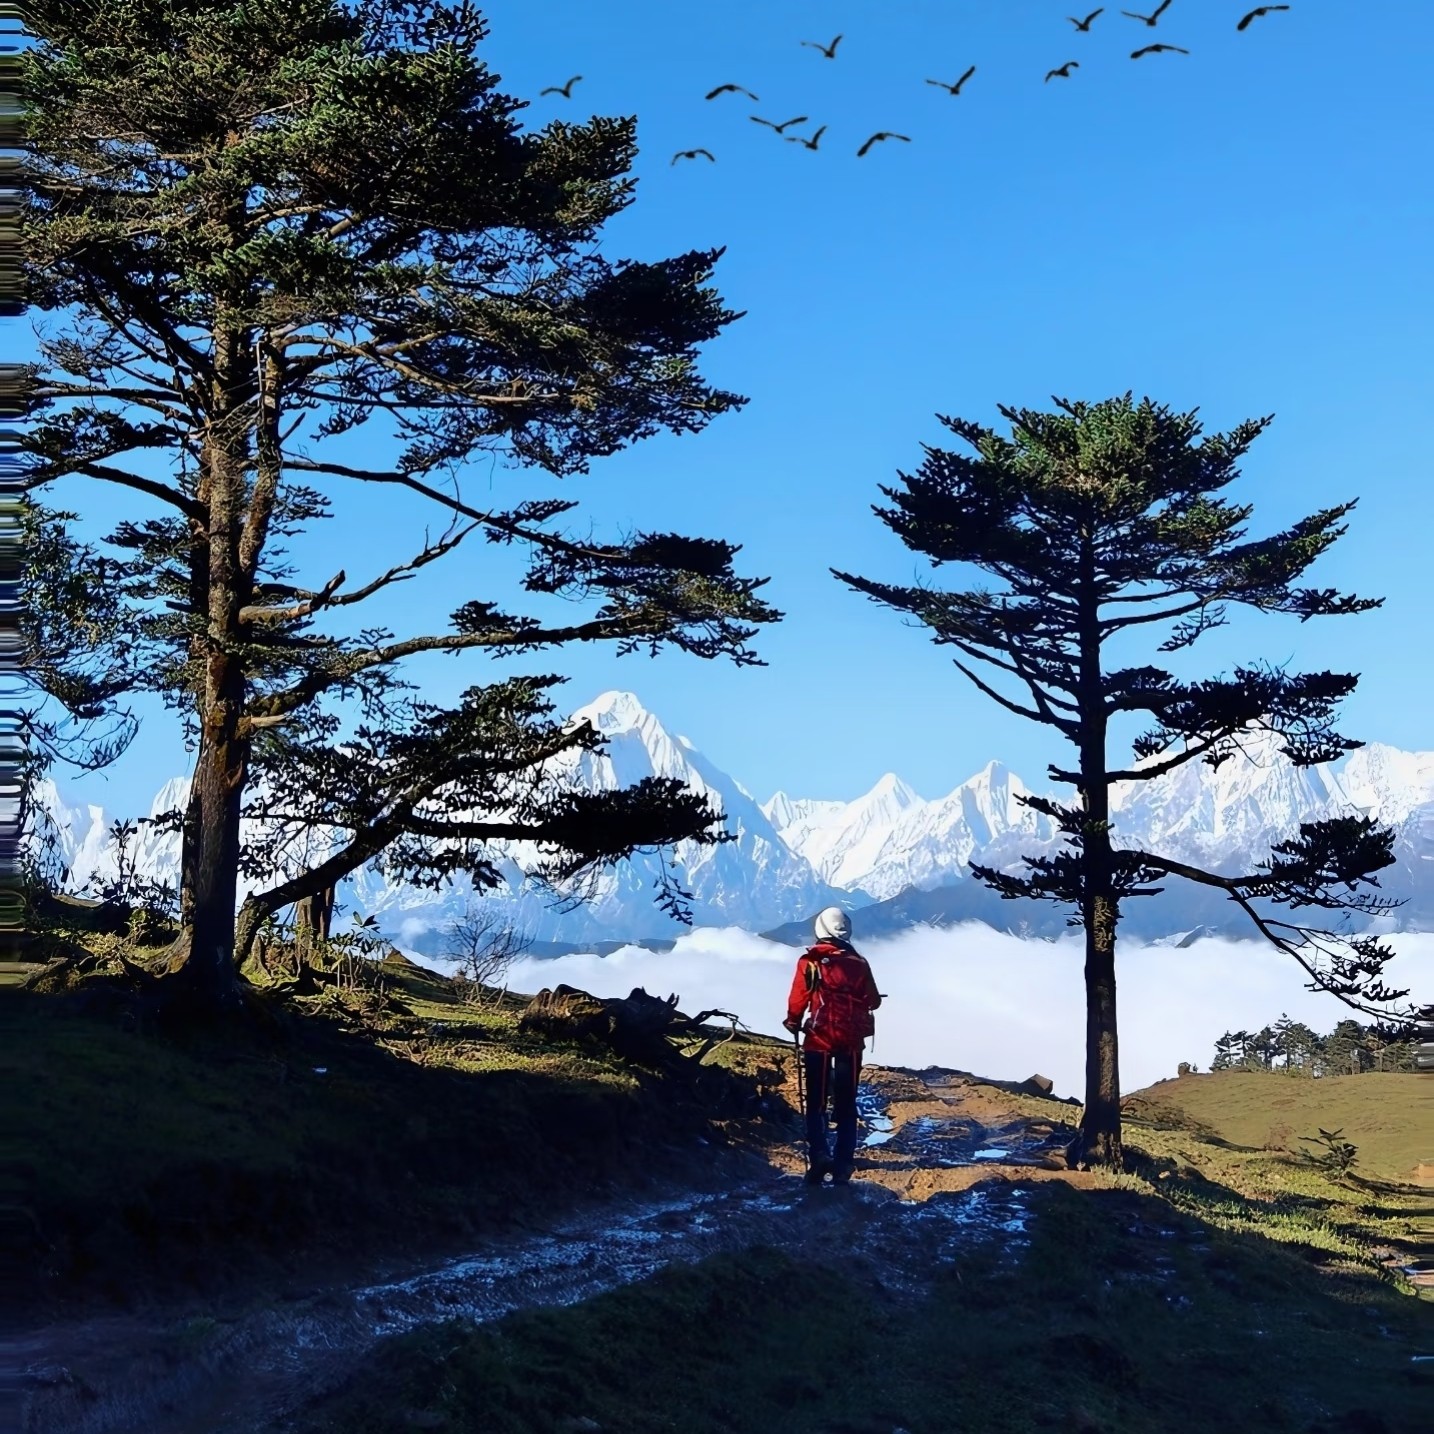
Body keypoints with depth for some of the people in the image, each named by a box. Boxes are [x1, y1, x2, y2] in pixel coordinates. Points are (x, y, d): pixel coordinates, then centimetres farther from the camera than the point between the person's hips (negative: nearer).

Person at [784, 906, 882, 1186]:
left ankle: (819, 1155, -10)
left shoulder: (810, 961, -5)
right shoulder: (858, 963, 0)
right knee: (846, 1105, 11)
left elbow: (798, 999, -4)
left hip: (819, 1038, -2)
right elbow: (873, 1001, 5)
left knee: (816, 1102, 8)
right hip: (852, 1040, 2)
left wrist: (793, 1023, 15)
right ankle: (843, 1164, 7)